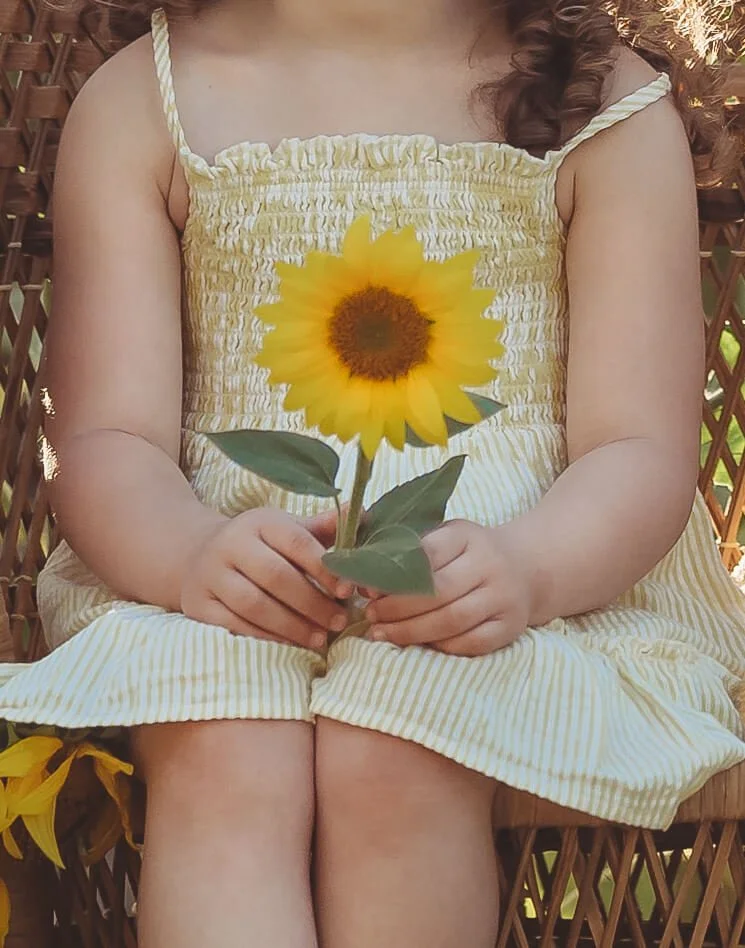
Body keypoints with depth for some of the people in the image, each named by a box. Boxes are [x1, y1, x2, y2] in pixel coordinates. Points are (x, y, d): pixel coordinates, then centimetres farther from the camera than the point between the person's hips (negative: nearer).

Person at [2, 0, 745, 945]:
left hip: (538, 566, 0)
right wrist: (191, 552, -24)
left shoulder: (611, 99, 3)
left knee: (389, 757, -33)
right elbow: (104, 442, 0)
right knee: (223, 764, -32)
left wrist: (525, 568, -25)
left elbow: (643, 453, -2)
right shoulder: (136, 98, 6)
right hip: (223, 569, 1)